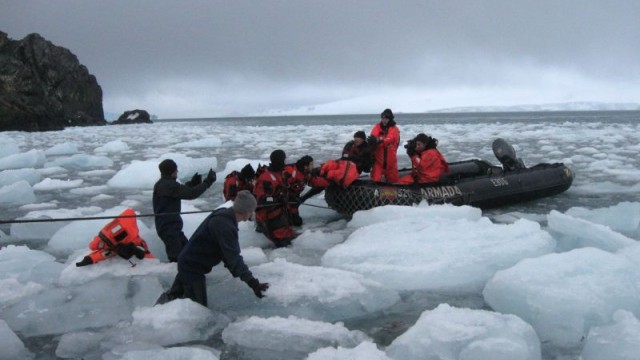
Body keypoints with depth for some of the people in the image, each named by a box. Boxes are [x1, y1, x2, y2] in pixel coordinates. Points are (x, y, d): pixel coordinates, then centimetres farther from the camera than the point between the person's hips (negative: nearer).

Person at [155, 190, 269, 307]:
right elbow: (233, 257, -31)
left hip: (186, 262, 10)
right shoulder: (224, 225, -28)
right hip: (193, 268, -10)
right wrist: (252, 282, -32)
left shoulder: (223, 214, 1)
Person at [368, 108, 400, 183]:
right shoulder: (377, 127, 2)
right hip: (378, 157, 0)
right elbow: (373, 135, -18)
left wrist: (380, 140, -39)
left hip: (390, 159, 0)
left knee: (392, 180, 14)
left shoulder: (395, 129, -2)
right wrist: (372, 138, -43)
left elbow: (390, 139, -22)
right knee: (375, 179, -6)